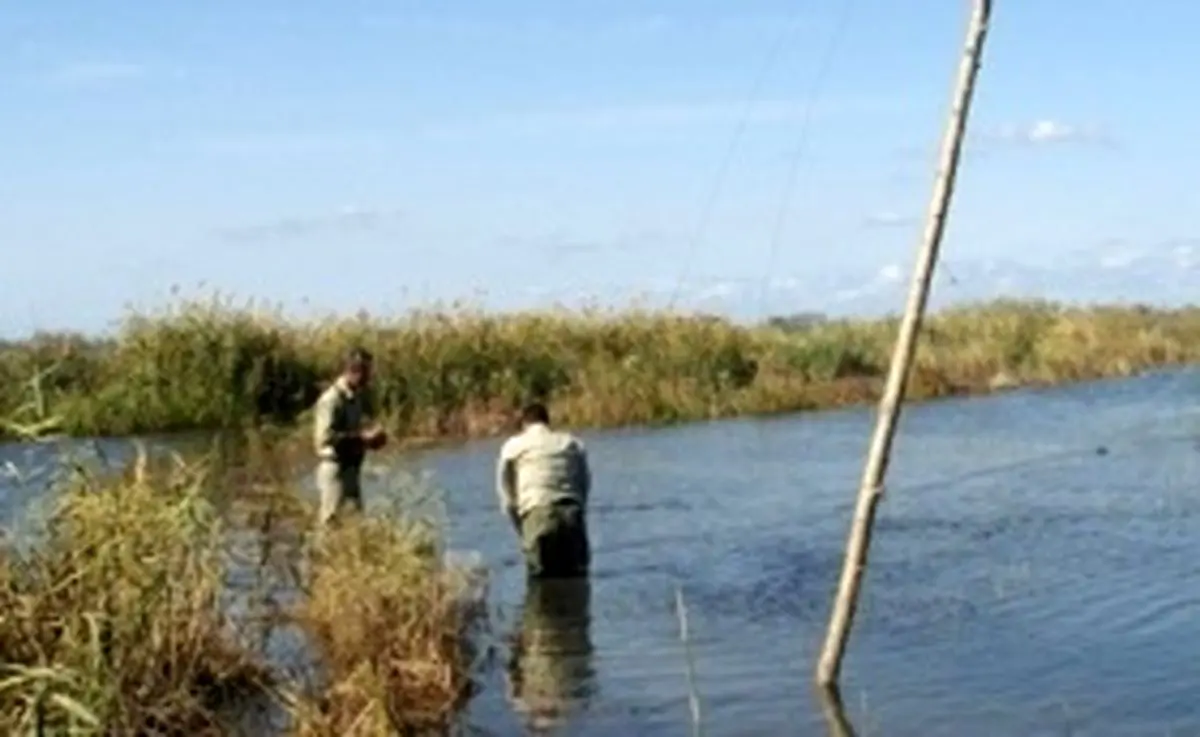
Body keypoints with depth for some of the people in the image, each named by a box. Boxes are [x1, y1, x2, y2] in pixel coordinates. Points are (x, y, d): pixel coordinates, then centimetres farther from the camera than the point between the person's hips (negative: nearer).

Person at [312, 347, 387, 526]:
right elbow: (325, 437, -25)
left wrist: (371, 437, 2)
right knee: (331, 521, -4)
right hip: (334, 467, -9)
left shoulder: (358, 397, 10)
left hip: (352, 467, 9)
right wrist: (362, 437, -23)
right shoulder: (331, 399, -17)